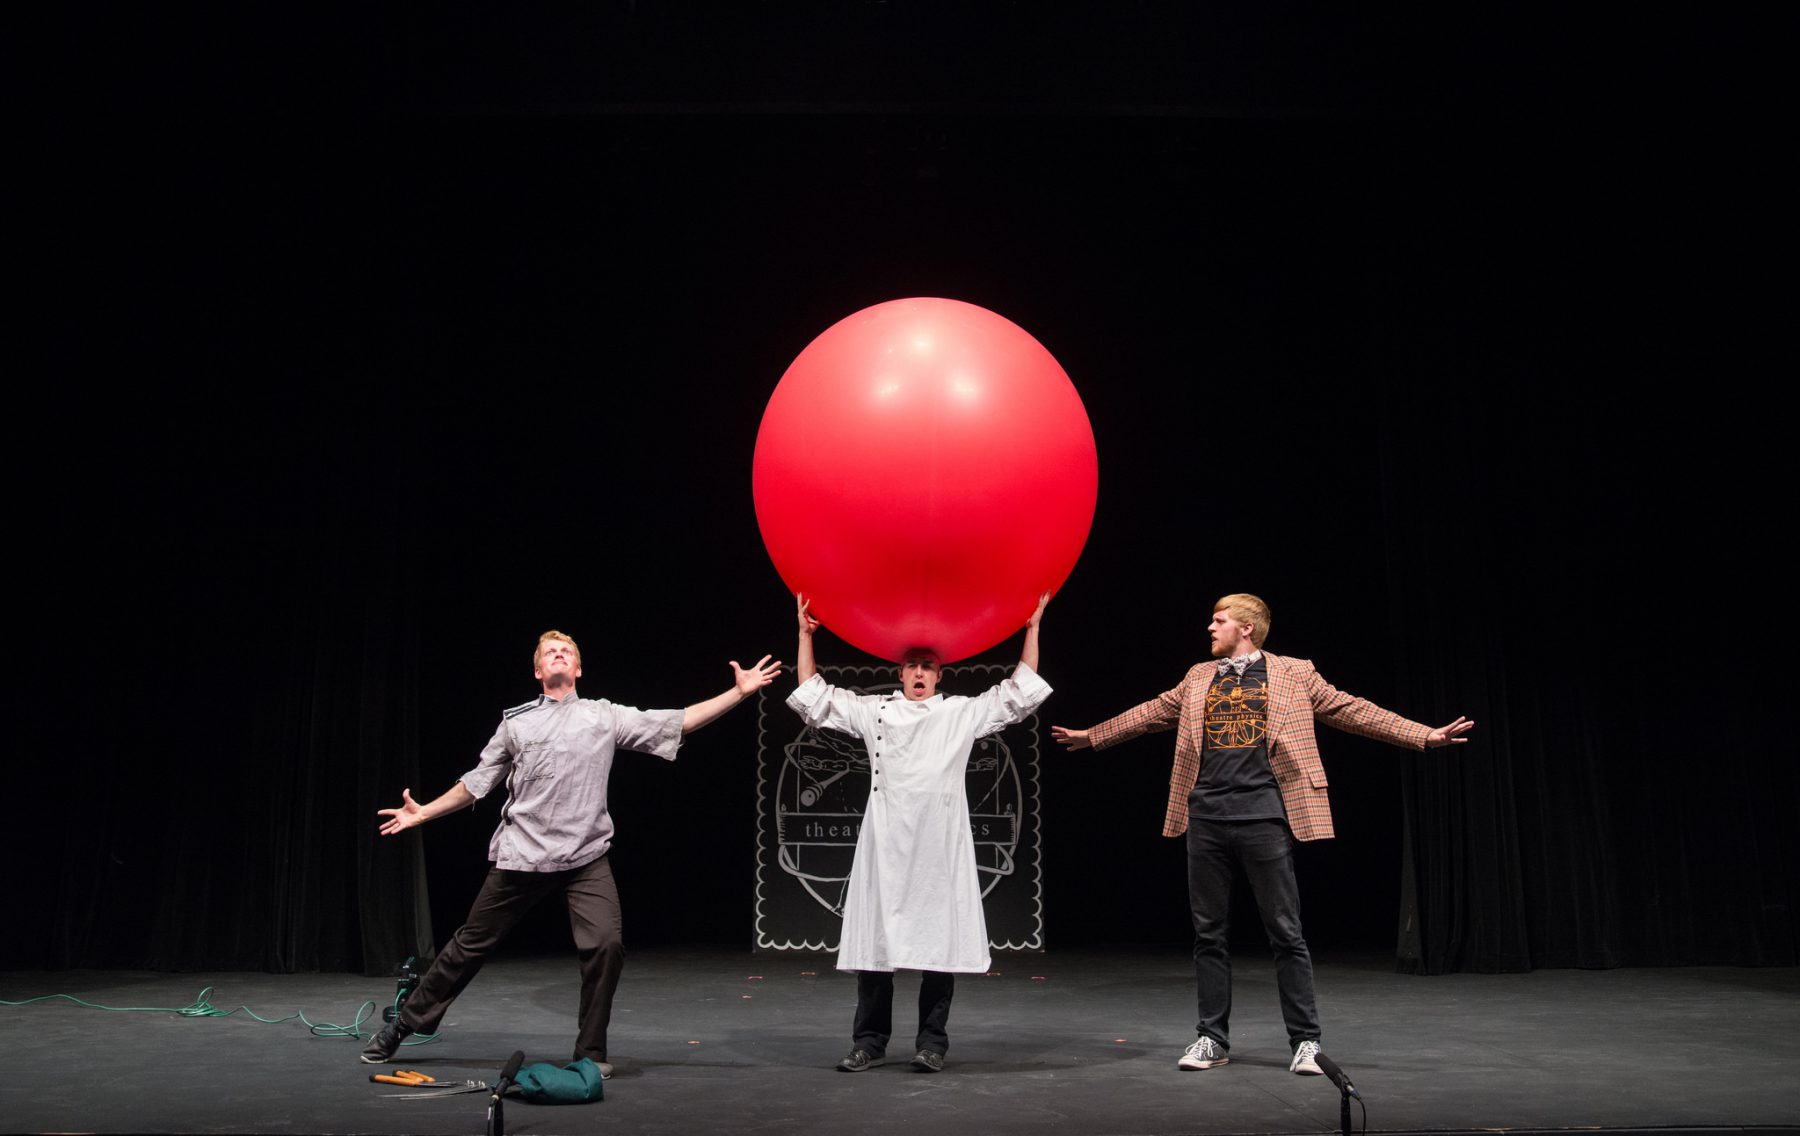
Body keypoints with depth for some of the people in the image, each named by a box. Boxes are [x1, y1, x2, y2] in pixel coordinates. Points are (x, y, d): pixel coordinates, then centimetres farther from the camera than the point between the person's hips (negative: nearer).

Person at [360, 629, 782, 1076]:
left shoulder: (605, 716, 7)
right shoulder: (516, 721, 10)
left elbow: (680, 722, 2)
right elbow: (478, 781, 16)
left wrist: (739, 692, -4)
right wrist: (423, 813, 10)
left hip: (585, 857, 0)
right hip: (521, 854, 1)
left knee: (606, 944, -16)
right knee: (471, 944, 8)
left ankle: (591, 1051, 3)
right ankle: (404, 1025, 28)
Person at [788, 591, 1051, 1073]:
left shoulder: (963, 713, 13)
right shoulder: (873, 711, 15)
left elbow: (1021, 693, 13)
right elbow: (813, 696, 16)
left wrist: (1032, 629, 11)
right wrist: (805, 634, 13)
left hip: (940, 844, -1)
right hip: (885, 842, 1)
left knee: (939, 940, -1)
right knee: (874, 939, 2)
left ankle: (932, 1042, 9)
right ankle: (870, 1042, 11)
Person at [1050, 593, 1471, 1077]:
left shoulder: (1293, 675, 5)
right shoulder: (1198, 678, 17)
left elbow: (1353, 710, 2)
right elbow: (1151, 713, 24)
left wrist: (1425, 734, -6)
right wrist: (1090, 735, 28)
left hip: (1263, 816, -4)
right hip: (1206, 818, 4)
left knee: (1286, 933, 0)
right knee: (1210, 933, 8)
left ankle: (1305, 1041, 11)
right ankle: (1212, 1038, 18)